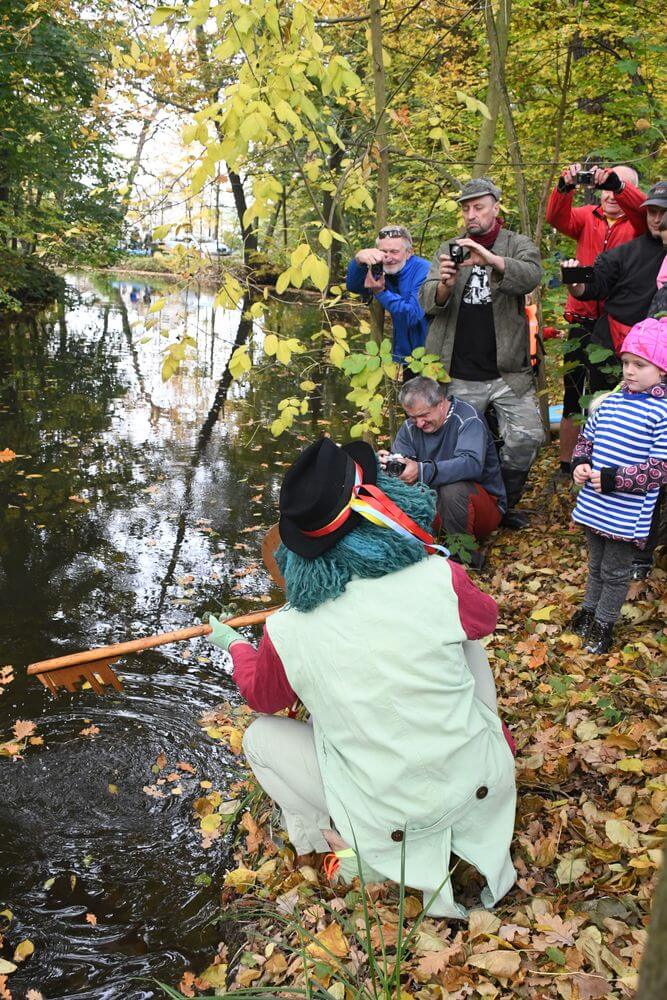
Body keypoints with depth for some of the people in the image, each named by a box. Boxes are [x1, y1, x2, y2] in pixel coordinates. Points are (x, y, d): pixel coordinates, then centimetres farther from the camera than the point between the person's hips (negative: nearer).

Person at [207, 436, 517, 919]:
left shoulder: (287, 633, -17)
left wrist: (235, 645, 26)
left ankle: (345, 840, 13)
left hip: (385, 819, 0)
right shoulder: (439, 580, -21)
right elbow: (485, 619, 5)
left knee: (261, 736, 17)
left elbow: (262, 697, 7)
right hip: (482, 785, 1)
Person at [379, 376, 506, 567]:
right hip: (435, 505, 5)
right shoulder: (410, 427, 1)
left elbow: (472, 464, -36)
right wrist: (386, 464, -33)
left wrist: (422, 471, -47)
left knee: (452, 489, -36)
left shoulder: (467, 419, -18)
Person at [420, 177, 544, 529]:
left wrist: (491, 259, -37)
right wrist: (445, 284, -24)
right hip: (459, 376, 1)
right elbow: (427, 302, -1)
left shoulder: (518, 245, 5)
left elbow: (531, 275, -18)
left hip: (508, 371, -1)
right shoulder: (449, 249, 10)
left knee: (527, 437, -8)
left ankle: (504, 503, 13)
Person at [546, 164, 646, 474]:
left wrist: (617, 184, -37)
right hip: (584, 320, 2)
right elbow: (557, 218, -9)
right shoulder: (588, 218, 9)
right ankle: (566, 465, 18)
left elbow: (645, 209, -20)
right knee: (575, 395, 7)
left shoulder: (638, 223, 3)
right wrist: (565, 188, -29)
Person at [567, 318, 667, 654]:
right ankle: (590, 609, 43)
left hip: (627, 515, -6)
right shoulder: (610, 402, 3)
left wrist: (613, 479, -24)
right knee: (596, 564, 24)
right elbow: (586, 438, 16)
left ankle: (604, 624, 29)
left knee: (616, 571, 11)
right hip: (594, 506, 6)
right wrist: (580, 464, -4)